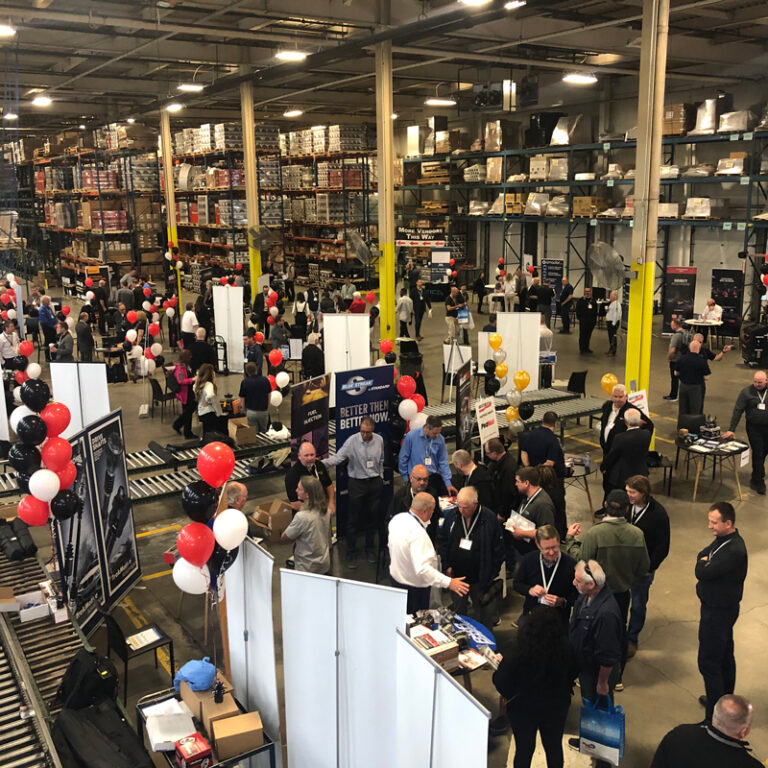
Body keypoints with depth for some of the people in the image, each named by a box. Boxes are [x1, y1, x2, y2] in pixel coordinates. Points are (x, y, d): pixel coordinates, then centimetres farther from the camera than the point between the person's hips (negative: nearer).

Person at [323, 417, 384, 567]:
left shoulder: (379, 440, -1)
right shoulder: (352, 441, -15)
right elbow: (337, 457, -20)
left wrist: (380, 478, 13)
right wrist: (321, 462, -35)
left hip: (375, 482, 3)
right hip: (356, 483, -3)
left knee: (373, 517, 13)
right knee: (353, 520, 2)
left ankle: (370, 548, 31)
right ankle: (351, 553, 13)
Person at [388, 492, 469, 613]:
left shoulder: (397, 518, -8)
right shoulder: (418, 534, -35)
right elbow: (422, 568, -41)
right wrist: (449, 582, -43)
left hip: (395, 575, 8)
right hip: (414, 586, -8)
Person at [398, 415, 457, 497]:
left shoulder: (440, 439, -4)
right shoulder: (411, 436, -12)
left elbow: (443, 462, 1)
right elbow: (403, 458, -2)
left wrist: (448, 483, -2)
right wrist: (405, 478, 2)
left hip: (433, 476, 3)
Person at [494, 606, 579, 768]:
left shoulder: (516, 652, -34)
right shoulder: (565, 647, -23)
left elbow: (500, 681, -24)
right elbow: (574, 672, -3)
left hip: (523, 710, -2)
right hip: (557, 706, 3)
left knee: (524, 750, 21)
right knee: (554, 746, 26)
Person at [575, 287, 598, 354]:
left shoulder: (593, 301, 13)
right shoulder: (581, 300, 0)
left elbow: (595, 311, 16)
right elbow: (578, 310, -2)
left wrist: (595, 320, 10)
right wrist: (579, 317, -11)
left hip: (591, 321, 4)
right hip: (583, 320, -4)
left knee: (588, 335, 10)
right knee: (582, 335, -3)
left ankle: (586, 348, 19)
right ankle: (582, 349, 2)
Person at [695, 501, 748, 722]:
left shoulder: (734, 551, -31)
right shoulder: (722, 539, -1)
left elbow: (703, 572, -29)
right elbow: (702, 555, 8)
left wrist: (703, 563, -9)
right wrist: (706, 564, -12)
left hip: (719, 611, -9)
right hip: (718, 607, 10)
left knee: (708, 662, -2)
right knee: (725, 655, 24)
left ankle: (715, 718, 7)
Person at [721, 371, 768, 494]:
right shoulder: (747, 392, -4)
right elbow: (737, 411, -4)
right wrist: (731, 429, -8)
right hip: (754, 428, -2)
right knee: (757, 453, 0)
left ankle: (756, 477, 33)